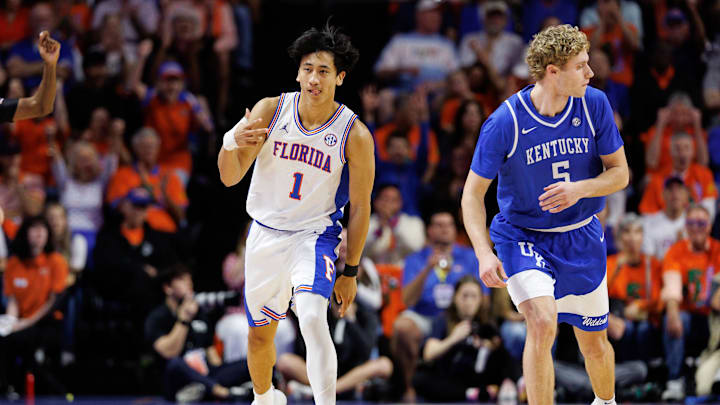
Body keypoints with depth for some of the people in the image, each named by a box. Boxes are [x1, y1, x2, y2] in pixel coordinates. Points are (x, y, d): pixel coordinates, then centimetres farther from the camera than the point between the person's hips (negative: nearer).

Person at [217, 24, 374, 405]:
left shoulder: (355, 135, -15)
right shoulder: (270, 110, -10)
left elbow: (360, 207, -5)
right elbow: (230, 178, -10)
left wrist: (350, 271, -2)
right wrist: (232, 144, -33)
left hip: (315, 234, -3)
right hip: (265, 233, 3)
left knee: (312, 318, -29)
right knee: (260, 334, 16)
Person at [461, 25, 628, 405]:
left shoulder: (594, 104, -10)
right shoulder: (505, 123, -20)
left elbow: (619, 173, -1)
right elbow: (473, 192, -11)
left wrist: (579, 189, -22)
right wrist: (484, 254, -24)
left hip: (581, 238, 4)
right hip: (522, 236, -4)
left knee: (594, 342, 14)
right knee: (543, 324, -27)